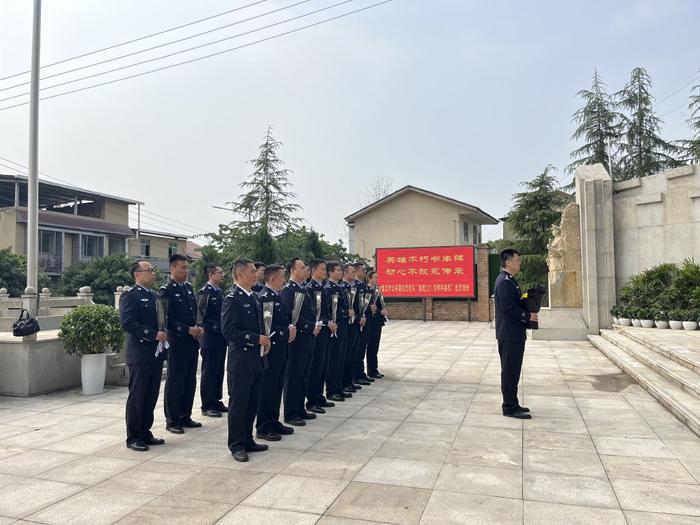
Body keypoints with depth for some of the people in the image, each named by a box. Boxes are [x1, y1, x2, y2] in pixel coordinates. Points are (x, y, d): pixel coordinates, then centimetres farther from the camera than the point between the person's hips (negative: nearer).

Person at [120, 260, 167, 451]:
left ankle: (145, 432, 25)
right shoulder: (130, 296, -9)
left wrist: (164, 334, 5)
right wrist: (154, 334, -20)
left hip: (156, 354, 8)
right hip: (140, 355, -7)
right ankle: (133, 437, 14)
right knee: (137, 397, 3)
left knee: (151, 396, 13)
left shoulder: (154, 296, 16)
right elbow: (128, 323, -19)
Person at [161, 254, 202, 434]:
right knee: (175, 382, 2)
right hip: (177, 343, -7)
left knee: (190, 381, 14)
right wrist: (188, 330, -17)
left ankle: (185, 417, 26)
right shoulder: (166, 290, -10)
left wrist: (198, 328, 3)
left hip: (192, 342, 7)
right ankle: (172, 421, 13)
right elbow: (167, 318, -16)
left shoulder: (188, 287, 12)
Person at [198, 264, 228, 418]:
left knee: (219, 371, 14)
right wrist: (216, 328, -17)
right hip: (210, 338, -8)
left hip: (221, 338, 8)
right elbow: (202, 315, -17)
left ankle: (216, 401, 24)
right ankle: (207, 406, 9)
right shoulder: (204, 292, -12)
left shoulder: (220, 292, 13)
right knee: (209, 372, 0)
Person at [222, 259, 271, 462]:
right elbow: (228, 330, -20)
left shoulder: (254, 297, 13)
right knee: (238, 404, 4)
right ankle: (237, 445, 16)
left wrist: (265, 340, 4)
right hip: (241, 361, -8)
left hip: (257, 359, 8)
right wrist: (257, 339, -19)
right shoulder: (232, 298, -13)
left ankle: (247, 441, 28)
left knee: (252, 403, 16)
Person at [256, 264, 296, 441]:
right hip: (270, 349, -9)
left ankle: (274, 422, 28)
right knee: (267, 389, 1)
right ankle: (263, 428, 12)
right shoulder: (264, 297, -17)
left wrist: (290, 328, 3)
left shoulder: (277, 296, 13)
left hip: (280, 349, 9)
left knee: (277, 387, 16)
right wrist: (287, 331, -15)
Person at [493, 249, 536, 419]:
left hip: (513, 333, 11)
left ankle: (511, 404, 25)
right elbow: (508, 308, -23)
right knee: (510, 370, -3)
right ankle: (510, 407, 4)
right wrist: (528, 316, -15)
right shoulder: (505, 282, -18)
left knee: (511, 370, 16)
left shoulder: (508, 280, 15)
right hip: (510, 334, -11)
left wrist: (527, 313, 7)